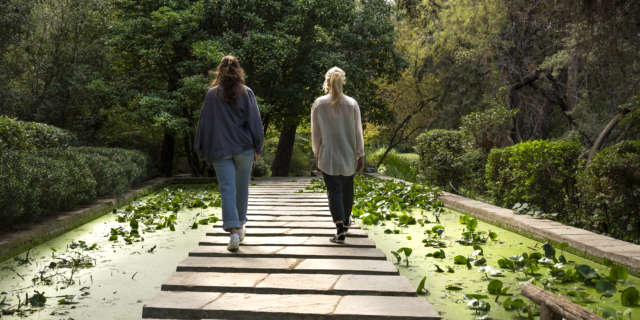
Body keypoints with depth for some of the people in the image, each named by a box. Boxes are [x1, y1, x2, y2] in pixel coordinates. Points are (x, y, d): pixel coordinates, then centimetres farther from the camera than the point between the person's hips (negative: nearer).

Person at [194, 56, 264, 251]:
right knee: (242, 188, 15)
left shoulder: (212, 94, 2)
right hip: (244, 148, 1)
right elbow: (254, 121, -1)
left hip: (220, 150, -1)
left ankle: (234, 233, -16)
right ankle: (240, 227, 29)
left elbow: (204, 123, 4)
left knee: (227, 190, -4)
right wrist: (257, 148, 5)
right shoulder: (246, 92, 0)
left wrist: (203, 151, 12)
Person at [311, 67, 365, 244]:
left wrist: (317, 153, 13)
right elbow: (358, 132, -1)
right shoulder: (352, 104, -4)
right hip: (348, 155, 2)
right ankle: (346, 220, 40)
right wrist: (360, 155, 6)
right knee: (347, 188, 20)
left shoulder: (319, 104, -5)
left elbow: (315, 132, 0)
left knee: (334, 190, -2)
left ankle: (340, 230, -15)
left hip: (328, 156, -2)